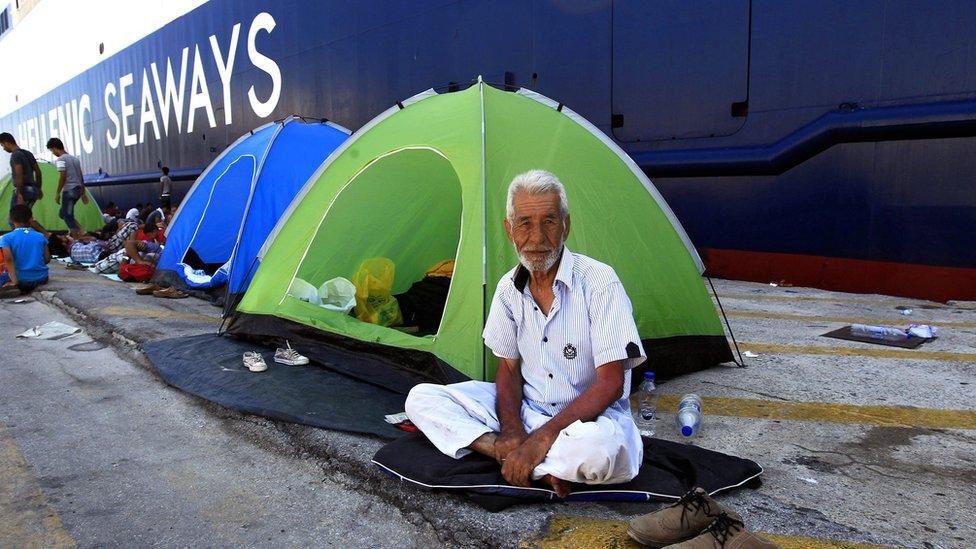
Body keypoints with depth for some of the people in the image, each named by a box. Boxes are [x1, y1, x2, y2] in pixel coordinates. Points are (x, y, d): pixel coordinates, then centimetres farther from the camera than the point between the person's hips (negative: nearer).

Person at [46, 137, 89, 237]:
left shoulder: (60, 159, -9)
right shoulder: (75, 158, 16)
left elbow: (62, 177, -16)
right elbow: (81, 177, 18)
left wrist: (58, 193, -12)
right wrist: (83, 193, 22)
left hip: (68, 190, -8)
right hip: (78, 190, 9)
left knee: (67, 216, -4)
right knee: (63, 213, 20)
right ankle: (80, 231, 10)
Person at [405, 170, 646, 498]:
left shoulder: (599, 282, -18)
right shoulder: (509, 288, 1)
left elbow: (610, 384, -20)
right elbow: (508, 368, 7)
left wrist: (542, 438, -26)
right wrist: (511, 430, -13)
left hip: (589, 416, -5)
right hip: (527, 408, 6)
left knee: (598, 448, -43)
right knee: (420, 399, -10)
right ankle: (526, 463, -22)